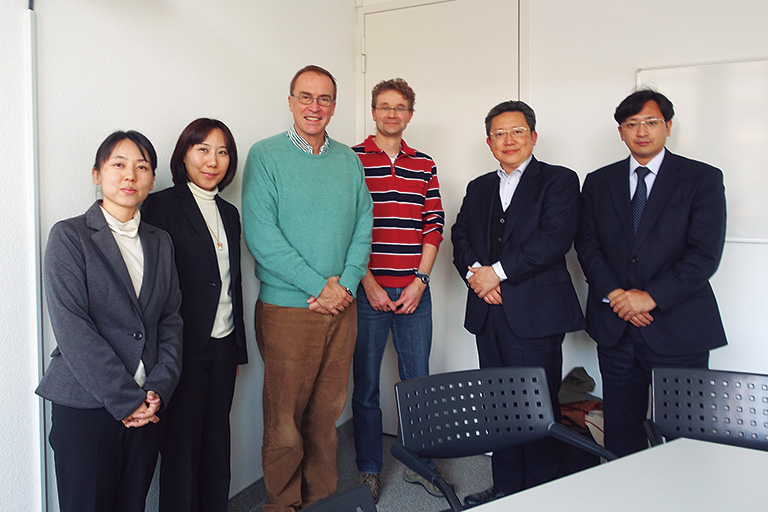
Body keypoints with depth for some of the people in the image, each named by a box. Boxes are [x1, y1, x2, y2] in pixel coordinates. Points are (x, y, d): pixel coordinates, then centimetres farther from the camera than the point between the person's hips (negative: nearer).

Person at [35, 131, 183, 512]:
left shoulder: (161, 243, 11)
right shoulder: (69, 236, -4)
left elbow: (171, 320, 8)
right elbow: (71, 328, -12)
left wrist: (159, 389, -5)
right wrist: (125, 399, -13)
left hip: (146, 406, 4)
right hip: (85, 407, -4)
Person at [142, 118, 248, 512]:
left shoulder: (229, 213, 12)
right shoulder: (161, 205, -7)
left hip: (222, 346, 6)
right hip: (184, 347, -5)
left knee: (216, 438, 15)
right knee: (182, 443, 7)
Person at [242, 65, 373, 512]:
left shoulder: (349, 160, 11)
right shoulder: (265, 155, -3)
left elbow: (363, 226, 7)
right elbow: (261, 235, -12)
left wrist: (345, 285, -7)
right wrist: (319, 286, -14)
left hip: (342, 307, 4)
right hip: (287, 308, -4)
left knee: (328, 412, 14)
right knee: (284, 418, 6)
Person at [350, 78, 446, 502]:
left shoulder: (425, 166, 11)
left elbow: (434, 228, 7)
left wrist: (419, 281, -4)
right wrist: (369, 285, -10)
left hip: (414, 292, 3)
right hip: (367, 292, -3)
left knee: (418, 382, 12)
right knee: (366, 386, 8)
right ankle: (369, 470, 25)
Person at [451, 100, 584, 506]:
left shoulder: (559, 181, 1)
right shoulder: (479, 188, 19)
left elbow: (555, 237, -13)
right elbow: (460, 236, 12)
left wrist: (498, 271, -14)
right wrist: (474, 271, -8)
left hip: (535, 313, -5)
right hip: (488, 313, 6)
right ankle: (505, 488, 28)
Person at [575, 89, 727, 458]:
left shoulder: (703, 179, 2)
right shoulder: (598, 182, 11)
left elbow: (705, 254, -7)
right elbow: (587, 244, 4)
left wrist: (652, 297, -14)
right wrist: (613, 294, -10)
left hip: (678, 329, -2)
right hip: (614, 326, 3)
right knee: (620, 430, 10)